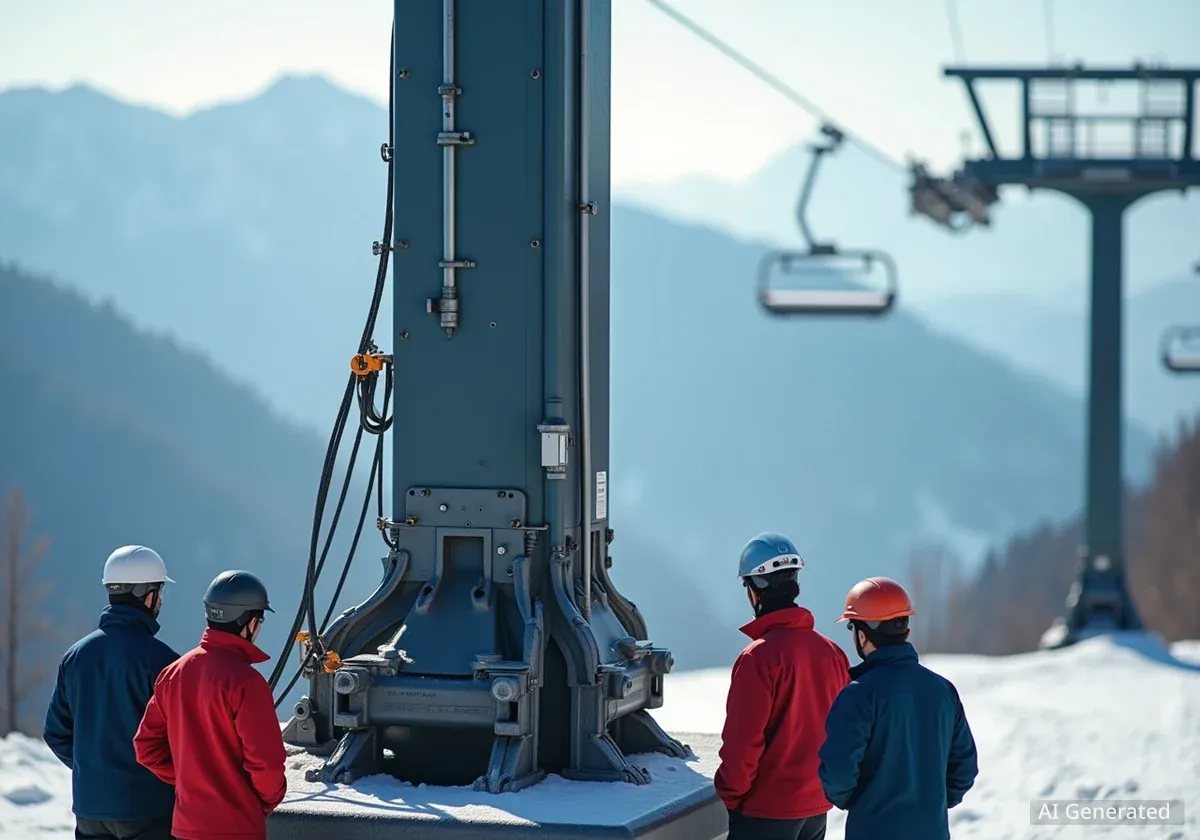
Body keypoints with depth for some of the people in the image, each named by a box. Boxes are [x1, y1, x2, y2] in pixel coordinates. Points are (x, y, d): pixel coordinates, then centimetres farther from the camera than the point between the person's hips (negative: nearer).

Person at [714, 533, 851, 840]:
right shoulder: (832, 652, 4)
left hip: (765, 810, -7)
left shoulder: (759, 657, -17)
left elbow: (743, 740, -18)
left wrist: (731, 793, -5)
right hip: (817, 805, 7)